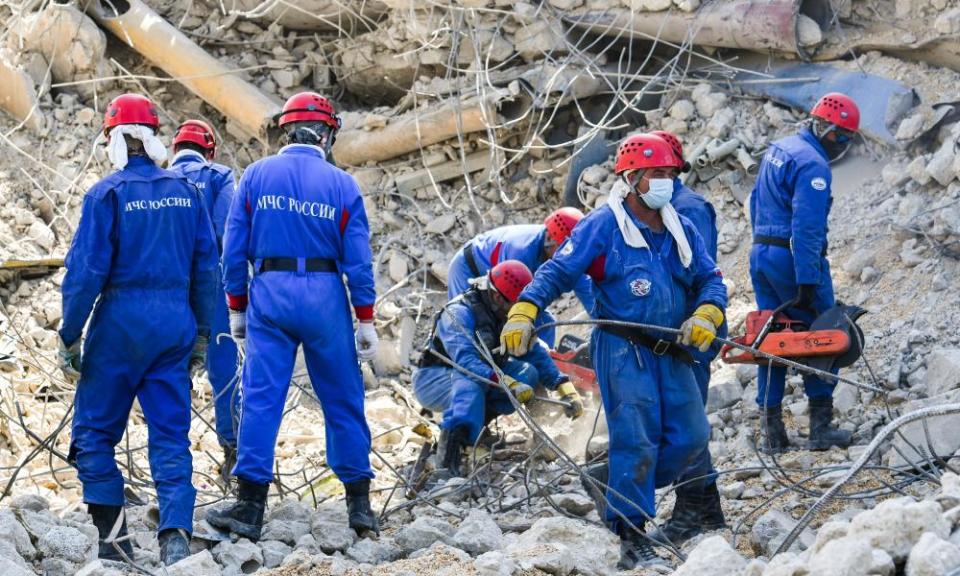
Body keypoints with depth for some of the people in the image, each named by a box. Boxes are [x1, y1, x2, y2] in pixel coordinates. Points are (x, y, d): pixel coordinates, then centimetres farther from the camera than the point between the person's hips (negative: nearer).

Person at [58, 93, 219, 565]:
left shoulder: (107, 194, -8)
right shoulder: (185, 191, 7)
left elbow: (86, 270, -10)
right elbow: (206, 267, 10)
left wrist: (69, 336, -4)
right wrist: (200, 330, 18)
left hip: (120, 323, -4)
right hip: (174, 325, 4)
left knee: (94, 433, 7)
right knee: (171, 438, 6)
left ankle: (113, 540, 2)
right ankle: (176, 535, -7)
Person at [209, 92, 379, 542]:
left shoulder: (256, 176, 2)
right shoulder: (342, 185, 0)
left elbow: (234, 250, 2)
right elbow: (358, 259, 0)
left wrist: (236, 308, 10)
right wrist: (366, 320, 5)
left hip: (269, 294, 0)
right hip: (326, 299, 0)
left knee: (260, 398, 0)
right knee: (343, 400, 9)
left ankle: (250, 506, -4)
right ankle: (359, 502, 14)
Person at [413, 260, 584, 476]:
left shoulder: (510, 318, 0)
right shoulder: (458, 313, -24)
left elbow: (536, 355, -1)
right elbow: (465, 359, -38)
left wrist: (566, 388, -17)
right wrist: (508, 383, -50)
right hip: (433, 381, -7)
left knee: (527, 372, -15)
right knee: (471, 380, -41)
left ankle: (479, 422, -8)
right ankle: (451, 443, -52)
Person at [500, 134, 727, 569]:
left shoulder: (681, 231, 13)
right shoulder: (603, 225, -6)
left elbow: (710, 279, 14)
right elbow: (558, 272, -7)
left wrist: (707, 314, -7)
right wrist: (523, 311, -20)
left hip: (671, 351, 6)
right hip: (623, 349, -6)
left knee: (692, 435, 1)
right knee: (636, 439, -11)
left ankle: (627, 494, 22)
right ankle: (631, 537, -6)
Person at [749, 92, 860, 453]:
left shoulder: (777, 150, 14)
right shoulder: (813, 165, -16)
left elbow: (756, 203, 22)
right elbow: (806, 227, -22)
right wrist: (807, 281, -23)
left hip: (760, 256, 9)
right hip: (795, 258, -9)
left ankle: (772, 432, 11)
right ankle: (820, 426, -5)